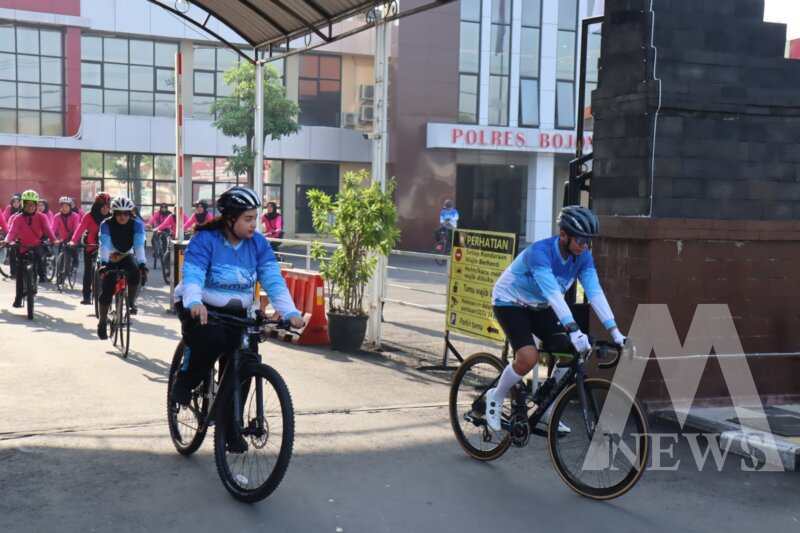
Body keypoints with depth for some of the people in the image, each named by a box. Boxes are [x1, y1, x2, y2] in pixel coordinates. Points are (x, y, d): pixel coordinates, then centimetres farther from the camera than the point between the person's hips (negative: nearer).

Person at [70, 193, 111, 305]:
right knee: (88, 272, 7)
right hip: (90, 248, 0)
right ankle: (86, 297, 17)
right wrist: (73, 241, -34)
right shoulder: (89, 216, -8)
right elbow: (81, 228, -18)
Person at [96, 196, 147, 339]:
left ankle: (131, 302, -9)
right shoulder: (106, 224, -21)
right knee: (106, 292, -8)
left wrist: (142, 263, -44)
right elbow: (104, 245, -32)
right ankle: (102, 322, 10)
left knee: (135, 273, -33)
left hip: (127, 257, 1)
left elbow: (139, 245, -30)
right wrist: (103, 263, -47)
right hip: (110, 259, 0)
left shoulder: (137, 225, -19)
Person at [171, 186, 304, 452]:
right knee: (213, 339, -35)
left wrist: (290, 312, -27)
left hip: (235, 313, 4)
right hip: (199, 310, -4)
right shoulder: (205, 240, -16)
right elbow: (192, 276, -28)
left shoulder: (257, 243, -4)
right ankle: (185, 383, -6)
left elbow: (273, 280, -12)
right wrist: (194, 303, -49)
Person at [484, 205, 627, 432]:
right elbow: (553, 293, -44)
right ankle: (496, 397, 1)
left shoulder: (583, 257, -13)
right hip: (509, 303, -7)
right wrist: (574, 330, -54)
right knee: (529, 357, -26)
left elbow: (595, 292, -21)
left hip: (539, 307, 7)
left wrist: (614, 331, -32)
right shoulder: (540, 252, -33)